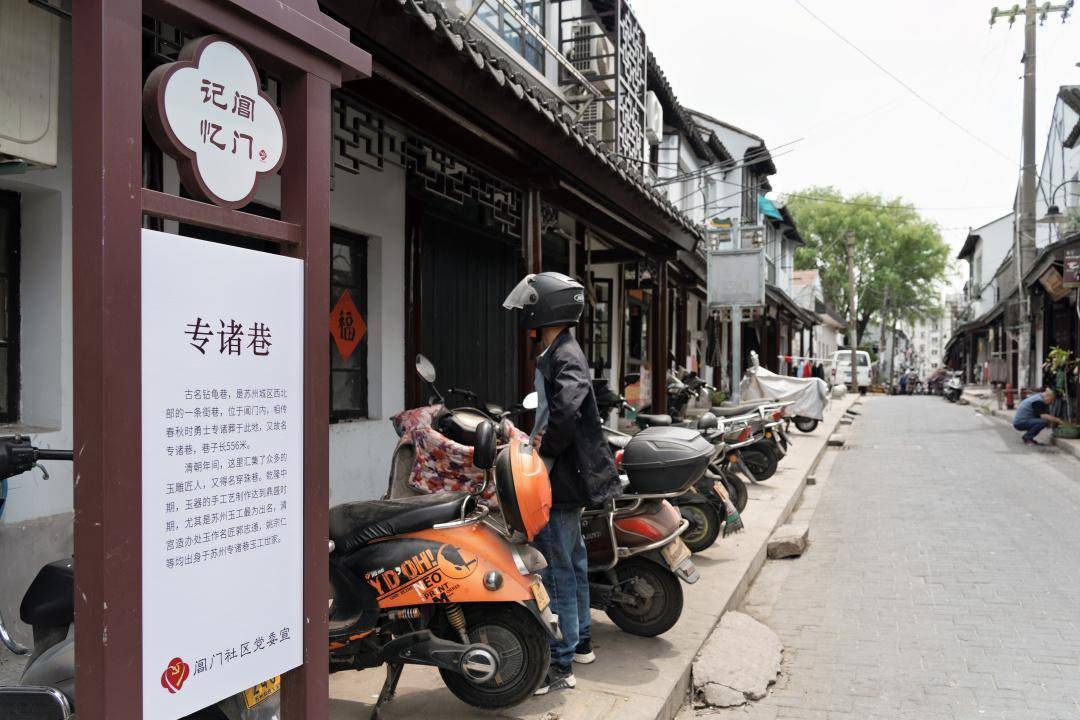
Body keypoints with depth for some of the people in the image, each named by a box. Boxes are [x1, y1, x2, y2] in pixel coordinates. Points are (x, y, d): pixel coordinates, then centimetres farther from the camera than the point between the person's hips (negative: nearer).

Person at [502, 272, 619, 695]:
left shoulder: (563, 357, -17)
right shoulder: (562, 352, 15)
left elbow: (567, 410, -34)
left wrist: (545, 450, -20)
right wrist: (541, 434, 6)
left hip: (560, 482, -11)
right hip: (569, 481, 11)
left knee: (556, 570, -5)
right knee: (573, 562, 20)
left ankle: (560, 665, 3)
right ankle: (581, 642, 34)